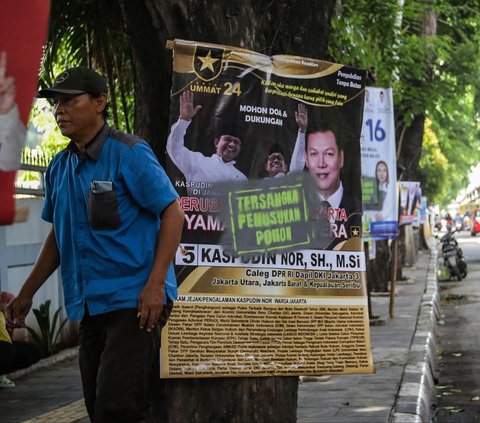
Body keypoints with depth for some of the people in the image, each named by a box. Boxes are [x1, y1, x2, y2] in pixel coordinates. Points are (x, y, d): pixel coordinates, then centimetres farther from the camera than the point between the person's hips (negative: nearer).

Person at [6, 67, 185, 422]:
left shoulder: (129, 153, -9)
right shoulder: (60, 167, 12)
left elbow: (173, 212, -12)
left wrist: (156, 284, -20)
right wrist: (27, 293, 20)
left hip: (134, 300, -8)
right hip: (90, 306, 8)